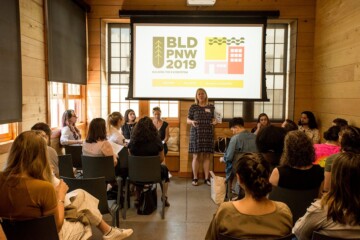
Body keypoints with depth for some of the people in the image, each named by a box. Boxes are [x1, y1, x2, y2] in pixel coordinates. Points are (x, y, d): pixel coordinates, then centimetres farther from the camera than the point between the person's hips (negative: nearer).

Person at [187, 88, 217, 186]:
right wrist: (192, 122, -17)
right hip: (196, 133, -2)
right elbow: (188, 120, 5)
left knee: (207, 156, 5)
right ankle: (195, 178, 9)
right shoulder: (193, 107, 3)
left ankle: (207, 178, 12)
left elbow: (214, 119, 13)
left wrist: (214, 121, -9)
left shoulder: (211, 107, 8)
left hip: (208, 133, 2)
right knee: (196, 156, 0)